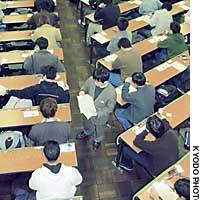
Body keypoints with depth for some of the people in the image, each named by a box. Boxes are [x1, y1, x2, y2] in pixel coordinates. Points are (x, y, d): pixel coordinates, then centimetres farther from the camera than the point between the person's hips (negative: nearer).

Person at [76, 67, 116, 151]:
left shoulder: (111, 93, -39)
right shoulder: (91, 80, -29)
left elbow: (109, 108, -23)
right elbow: (86, 86, -3)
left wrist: (97, 113, -30)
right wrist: (83, 91, -23)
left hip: (100, 117, -3)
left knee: (99, 130, 30)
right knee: (87, 124, 36)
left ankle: (97, 141, 63)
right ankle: (86, 133, 70)